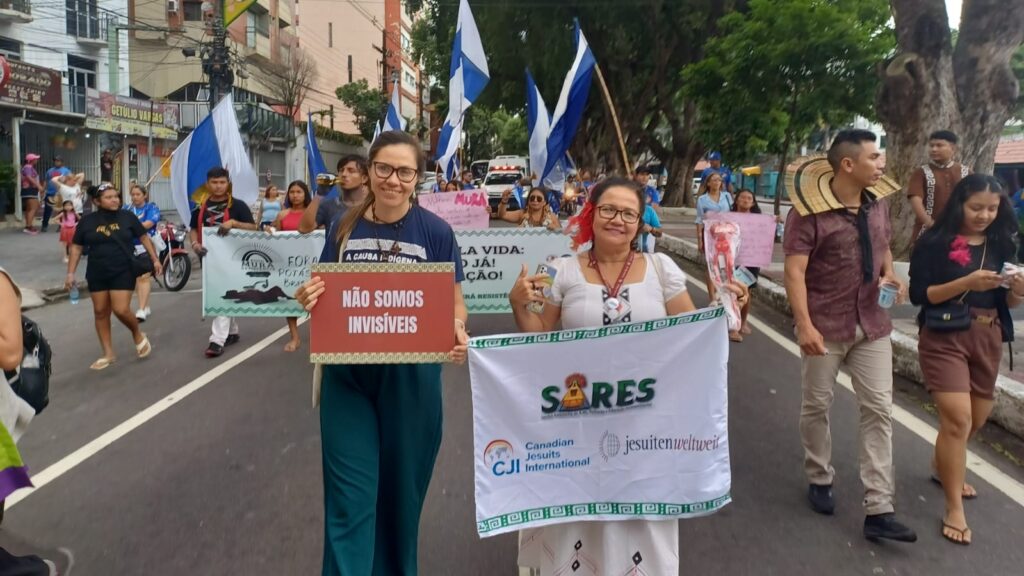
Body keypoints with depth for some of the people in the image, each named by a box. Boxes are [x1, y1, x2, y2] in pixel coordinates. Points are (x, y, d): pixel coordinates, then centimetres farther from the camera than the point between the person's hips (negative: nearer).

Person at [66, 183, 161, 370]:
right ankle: (108, 354, 18)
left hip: (123, 272, -2)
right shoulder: (88, 221, 0)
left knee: (121, 310, -12)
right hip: (97, 274, 3)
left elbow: (144, 237, 7)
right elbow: (76, 247, 6)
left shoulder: (127, 217, -2)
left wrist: (155, 259, 3)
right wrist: (71, 273, 2)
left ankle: (138, 335, 18)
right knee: (100, 313, 7)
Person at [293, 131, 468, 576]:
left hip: (410, 378, -1)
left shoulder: (436, 232, -6)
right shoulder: (344, 228, 1)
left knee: (400, 491, 15)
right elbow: (325, 297, 10)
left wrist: (456, 333, -23)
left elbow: (454, 303, -2)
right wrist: (308, 300, -13)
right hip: (347, 376, 1)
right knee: (349, 499, 2)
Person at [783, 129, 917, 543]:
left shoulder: (878, 205, 5)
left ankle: (879, 510, 9)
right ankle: (819, 479, 33)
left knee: (878, 410, 3)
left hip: (871, 324, 6)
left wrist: (890, 275, 0)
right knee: (817, 406, 9)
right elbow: (794, 272, -19)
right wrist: (805, 326, -26)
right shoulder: (810, 211, -16)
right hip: (825, 325, -5)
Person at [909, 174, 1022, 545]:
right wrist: (966, 283, -23)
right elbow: (918, 294, -13)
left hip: (988, 339, 6)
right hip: (945, 337, -6)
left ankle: (943, 469, 46)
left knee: (976, 419, 18)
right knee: (957, 418, -13)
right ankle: (954, 508, -1)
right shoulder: (935, 242, -8)